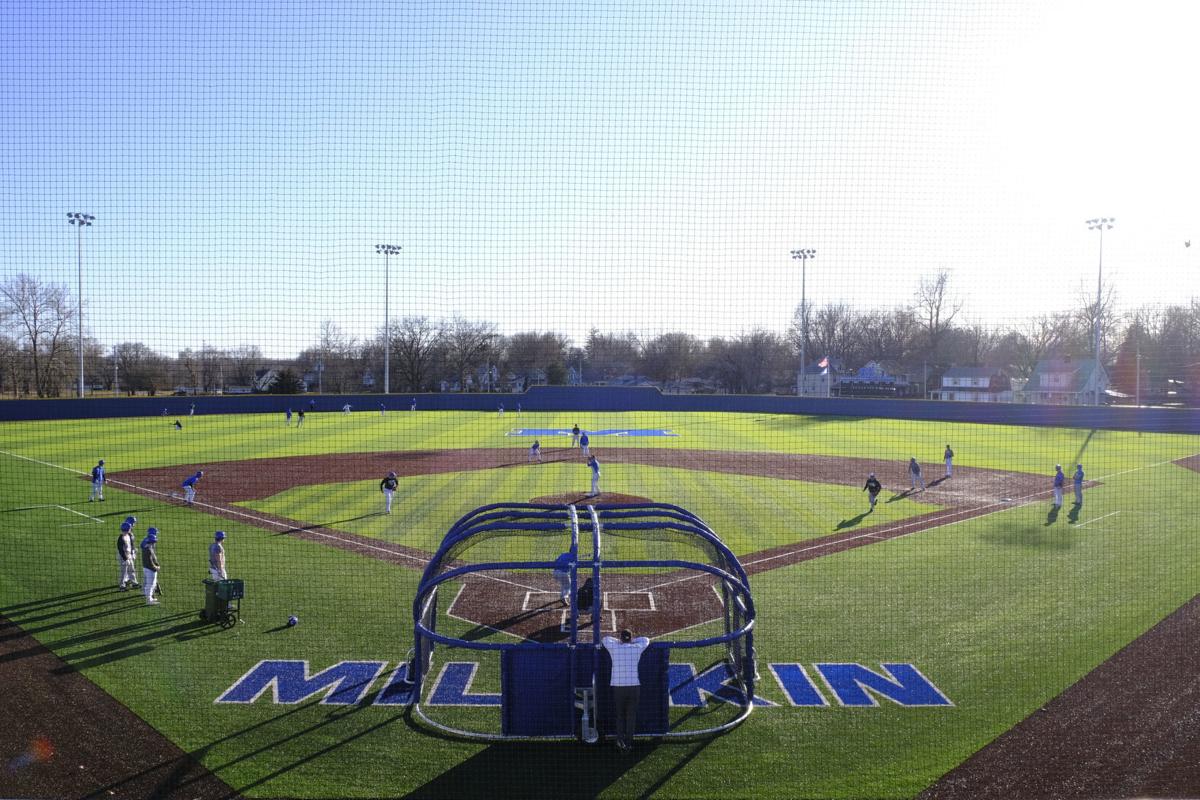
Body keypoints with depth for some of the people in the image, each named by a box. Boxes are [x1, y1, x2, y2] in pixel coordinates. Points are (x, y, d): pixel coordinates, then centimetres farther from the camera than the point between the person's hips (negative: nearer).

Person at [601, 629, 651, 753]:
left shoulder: (614, 648, 2)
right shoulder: (637, 648, 3)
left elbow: (605, 639, 23)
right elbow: (646, 640, 24)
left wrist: (620, 642, 30)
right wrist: (631, 641, 29)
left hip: (617, 687, 0)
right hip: (634, 686, 0)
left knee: (620, 715, 14)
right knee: (631, 716, 11)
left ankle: (620, 739, -3)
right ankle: (628, 743, 10)